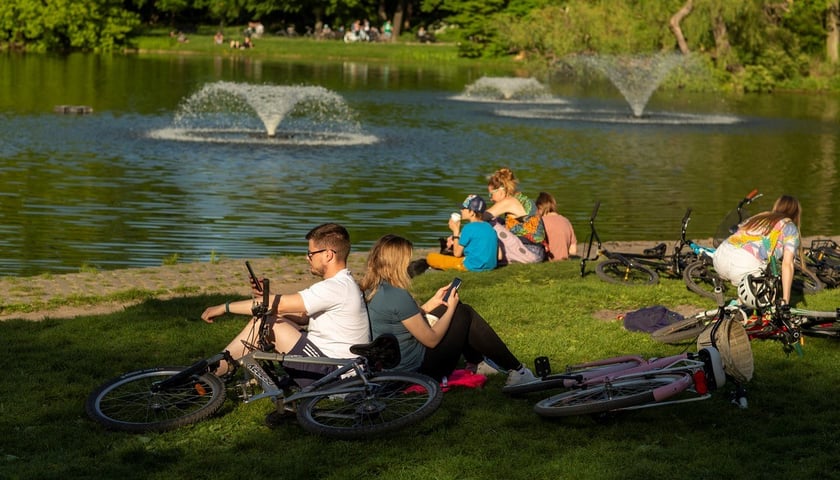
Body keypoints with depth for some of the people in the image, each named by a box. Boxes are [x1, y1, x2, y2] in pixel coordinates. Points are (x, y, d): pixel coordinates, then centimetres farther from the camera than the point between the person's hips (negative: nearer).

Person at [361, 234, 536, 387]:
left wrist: (435, 301, 10)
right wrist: (450, 308, -5)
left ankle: (477, 363, 30)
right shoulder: (398, 296, -26)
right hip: (416, 369, -9)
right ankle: (516, 371, 12)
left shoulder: (371, 290, 1)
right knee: (466, 315, 2)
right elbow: (431, 339, -18)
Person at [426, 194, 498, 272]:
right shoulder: (489, 227, 10)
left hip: (473, 266, -8)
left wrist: (456, 231, 4)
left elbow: (457, 253, -6)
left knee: (431, 257, -4)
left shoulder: (469, 228, -12)